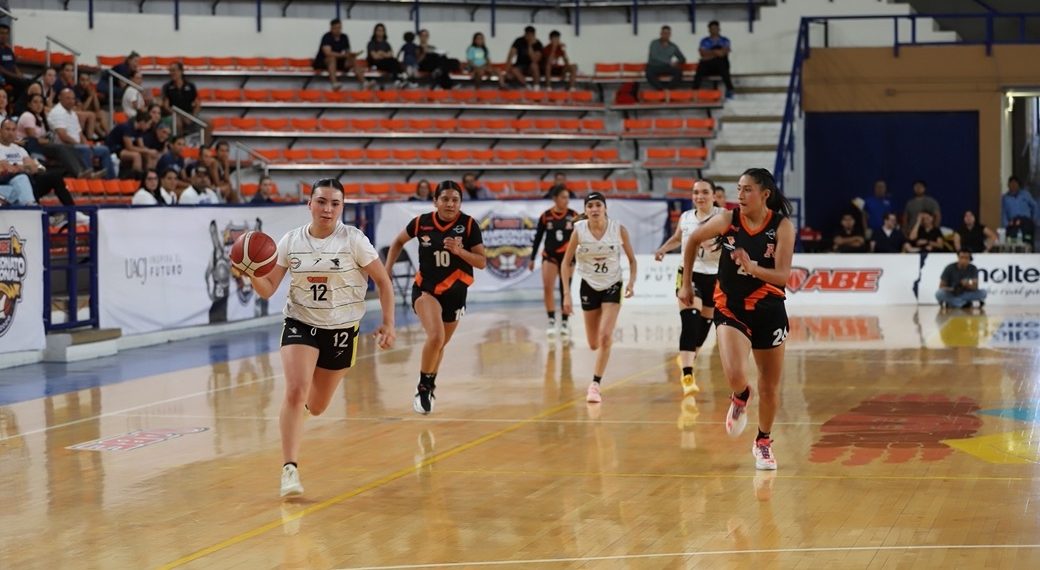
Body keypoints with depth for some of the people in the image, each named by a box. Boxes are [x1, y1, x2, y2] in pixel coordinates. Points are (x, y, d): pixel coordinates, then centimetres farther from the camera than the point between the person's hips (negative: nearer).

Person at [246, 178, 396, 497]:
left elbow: (383, 281, -2)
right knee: (294, 392, -23)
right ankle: (289, 469, -20)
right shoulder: (291, 241, -4)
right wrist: (251, 273, -24)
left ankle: (307, 396, 51)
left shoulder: (353, 240, -10)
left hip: (341, 330, 0)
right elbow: (268, 289, -3)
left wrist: (388, 323, -8)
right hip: (300, 325, 0)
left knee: (316, 408, 12)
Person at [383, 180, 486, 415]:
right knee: (436, 336, -25)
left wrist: (459, 251, -27)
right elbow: (398, 242, 10)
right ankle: (423, 388, -7)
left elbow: (482, 262, -11)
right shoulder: (421, 223, -10)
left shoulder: (469, 225, -12)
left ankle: (429, 386, 43)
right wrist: (386, 271, 4)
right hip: (425, 288, -2)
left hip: (455, 292, 2)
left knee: (440, 343, 16)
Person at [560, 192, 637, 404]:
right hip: (589, 287, 1)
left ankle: (595, 384, -12)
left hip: (612, 286, -1)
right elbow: (566, 262, -3)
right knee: (594, 344, 8)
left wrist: (631, 282, -15)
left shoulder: (619, 229, -13)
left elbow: (631, 259, 1)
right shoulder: (579, 230, -12)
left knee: (605, 337, -19)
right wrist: (567, 293, -10)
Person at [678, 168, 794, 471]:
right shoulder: (727, 220, -9)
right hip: (730, 308, -1)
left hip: (768, 310, 1)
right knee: (736, 376, -22)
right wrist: (686, 283, 13)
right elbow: (693, 240, 9)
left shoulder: (782, 226, -12)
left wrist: (753, 268, -37)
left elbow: (783, 276, -19)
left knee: (770, 384, 10)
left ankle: (763, 442, 35)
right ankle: (740, 398, 16)